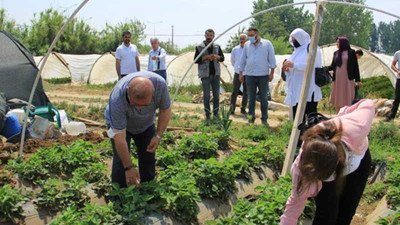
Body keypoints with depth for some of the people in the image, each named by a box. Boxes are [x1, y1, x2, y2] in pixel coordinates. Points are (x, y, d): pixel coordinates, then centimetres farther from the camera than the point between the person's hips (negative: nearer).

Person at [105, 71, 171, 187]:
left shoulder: (160, 84, -34)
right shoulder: (117, 99, -42)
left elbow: (165, 110, -13)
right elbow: (119, 138, -35)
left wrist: (158, 136, -21)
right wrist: (129, 167, -31)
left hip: (146, 123, 3)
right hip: (119, 122, -3)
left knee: (149, 159, 2)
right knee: (121, 161, -12)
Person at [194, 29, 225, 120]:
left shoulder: (217, 46, 11)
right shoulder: (199, 47, 2)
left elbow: (222, 58, 13)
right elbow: (196, 60, -2)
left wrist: (217, 57, -10)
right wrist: (206, 57, -15)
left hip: (216, 73, 3)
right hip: (205, 74, -3)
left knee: (216, 94, 5)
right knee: (206, 95, -1)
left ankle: (216, 113, 13)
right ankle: (207, 114, 7)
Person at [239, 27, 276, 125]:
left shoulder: (267, 44, 1)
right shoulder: (247, 45, 9)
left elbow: (272, 59, 1)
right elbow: (242, 60, 13)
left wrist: (271, 73, -5)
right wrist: (241, 73, 9)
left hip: (263, 76, -2)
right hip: (250, 76, 2)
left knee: (263, 98, 3)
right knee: (251, 98, 7)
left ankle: (264, 119, 9)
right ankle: (251, 117, 15)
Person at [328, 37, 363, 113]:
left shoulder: (351, 52, 1)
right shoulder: (336, 53, 12)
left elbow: (355, 66, 1)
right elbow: (332, 66, 12)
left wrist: (357, 80, -3)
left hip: (347, 79, -4)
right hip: (337, 79, 4)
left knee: (347, 99, -2)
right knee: (337, 99, 4)